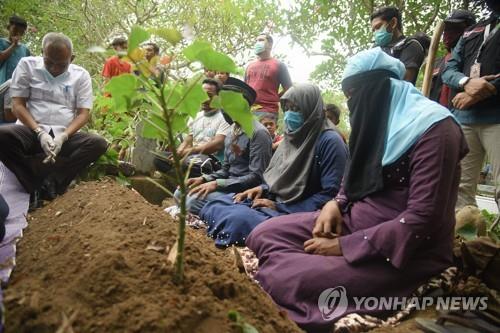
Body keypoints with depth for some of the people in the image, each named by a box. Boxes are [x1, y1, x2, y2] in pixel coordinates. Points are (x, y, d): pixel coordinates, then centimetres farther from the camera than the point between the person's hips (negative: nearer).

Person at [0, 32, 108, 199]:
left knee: (99, 144, -27)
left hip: (65, 135, 1)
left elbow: (83, 113, 0)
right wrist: (40, 133, -16)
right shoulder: (27, 65, 5)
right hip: (31, 132, -1)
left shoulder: (81, 75, 6)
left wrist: (63, 137, -17)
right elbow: (17, 105, 0)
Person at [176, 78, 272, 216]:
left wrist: (217, 184, -23)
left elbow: (256, 177, -22)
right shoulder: (231, 133, 14)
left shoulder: (258, 133, -15)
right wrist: (204, 179, 0)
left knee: (194, 200, -24)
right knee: (181, 193, 3)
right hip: (230, 186, 9)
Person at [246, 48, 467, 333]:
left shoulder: (433, 127, -16)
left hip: (405, 251, -8)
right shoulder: (379, 119, 11)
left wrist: (344, 246, -19)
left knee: (279, 279, -26)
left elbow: (422, 219, -23)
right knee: (264, 234, -8)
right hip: (355, 221, 9)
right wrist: (336, 204, -2)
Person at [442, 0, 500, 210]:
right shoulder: (471, 32, 25)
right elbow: (448, 70, 14)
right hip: (463, 117, 5)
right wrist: (466, 82, -8)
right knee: (460, 186, 1)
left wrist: (479, 94, -11)